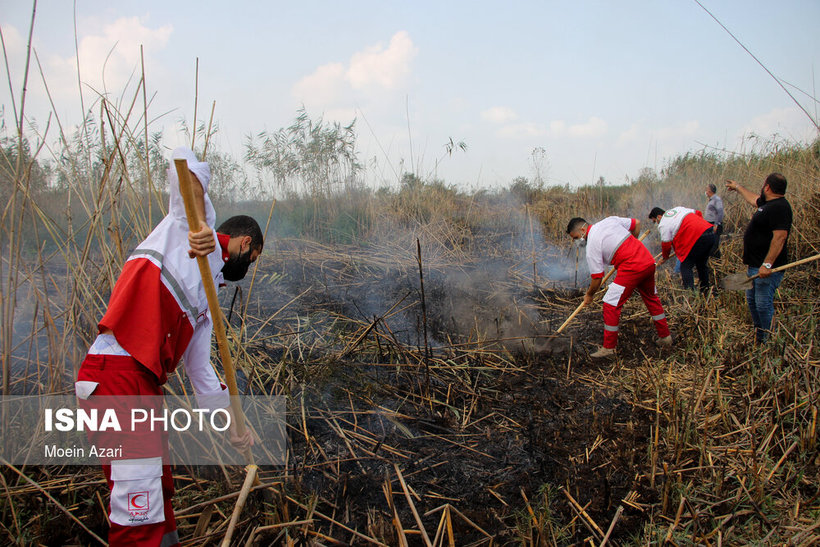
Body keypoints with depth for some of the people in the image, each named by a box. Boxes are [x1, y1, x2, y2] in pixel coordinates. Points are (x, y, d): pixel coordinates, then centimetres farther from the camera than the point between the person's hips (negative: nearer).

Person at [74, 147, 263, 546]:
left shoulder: (205, 305, 26)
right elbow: (183, 158, -5)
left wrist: (233, 427, 32)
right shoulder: (191, 224, 9)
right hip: (115, 378, -9)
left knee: (159, 491, 20)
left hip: (146, 386, 9)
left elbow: (200, 371, 28)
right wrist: (200, 223, -20)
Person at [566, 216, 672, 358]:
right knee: (651, 298, 26)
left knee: (611, 305, 0)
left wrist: (589, 295, 14)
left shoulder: (592, 245, -5)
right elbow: (636, 223, 20)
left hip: (631, 269, -8)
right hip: (649, 261, 8)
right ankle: (665, 337, 37)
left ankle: (608, 348, 6)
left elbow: (597, 277, -2)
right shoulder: (610, 220, 12)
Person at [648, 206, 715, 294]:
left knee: (685, 267, -1)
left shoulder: (663, 225, -1)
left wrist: (664, 257, 18)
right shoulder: (678, 209, 22)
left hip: (698, 239, -9)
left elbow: (666, 244, 2)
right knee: (701, 264, 23)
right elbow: (698, 213, 26)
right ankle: (705, 291, 30)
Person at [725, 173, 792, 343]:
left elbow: (780, 237, -27)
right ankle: (758, 337, 29)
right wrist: (737, 187, 52)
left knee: (763, 305, -8)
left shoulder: (779, 207, -18)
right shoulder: (768, 203, 14)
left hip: (767, 268, -11)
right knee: (752, 301, 18)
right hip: (755, 265, 11)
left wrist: (767, 264, -31)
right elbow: (753, 199, 38)